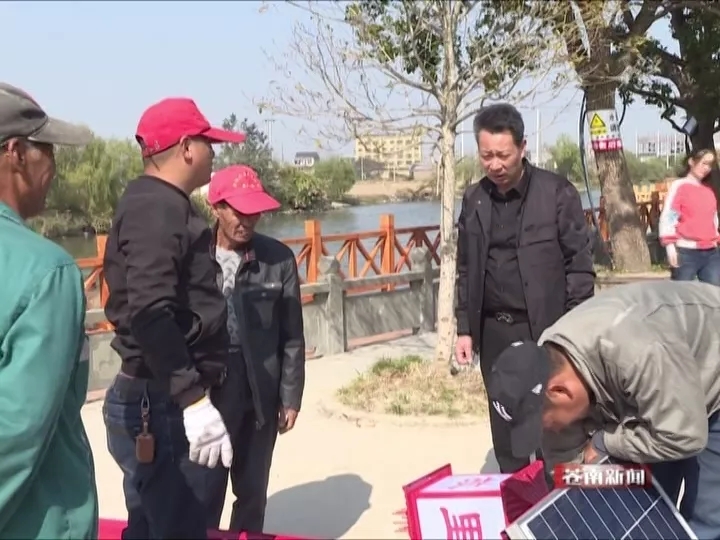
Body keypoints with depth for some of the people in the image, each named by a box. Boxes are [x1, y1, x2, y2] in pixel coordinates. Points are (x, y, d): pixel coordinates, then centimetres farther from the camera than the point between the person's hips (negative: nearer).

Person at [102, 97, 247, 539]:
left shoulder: (157, 203, 16)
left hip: (160, 400, 11)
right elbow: (149, 313, -27)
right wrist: (194, 400, -28)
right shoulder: (158, 207, -16)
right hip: (162, 405, -11)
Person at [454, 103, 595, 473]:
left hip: (548, 331, -4)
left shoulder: (557, 193, -6)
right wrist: (464, 328, 7)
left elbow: (579, 264, -6)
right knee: (506, 434, 12)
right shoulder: (473, 200, 7)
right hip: (494, 332, 4)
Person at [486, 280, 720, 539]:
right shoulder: (548, 371, -18)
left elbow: (684, 436, -36)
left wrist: (603, 442, -24)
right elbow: (565, 464, -8)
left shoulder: (635, 354, -43)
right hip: (658, 390, 6)